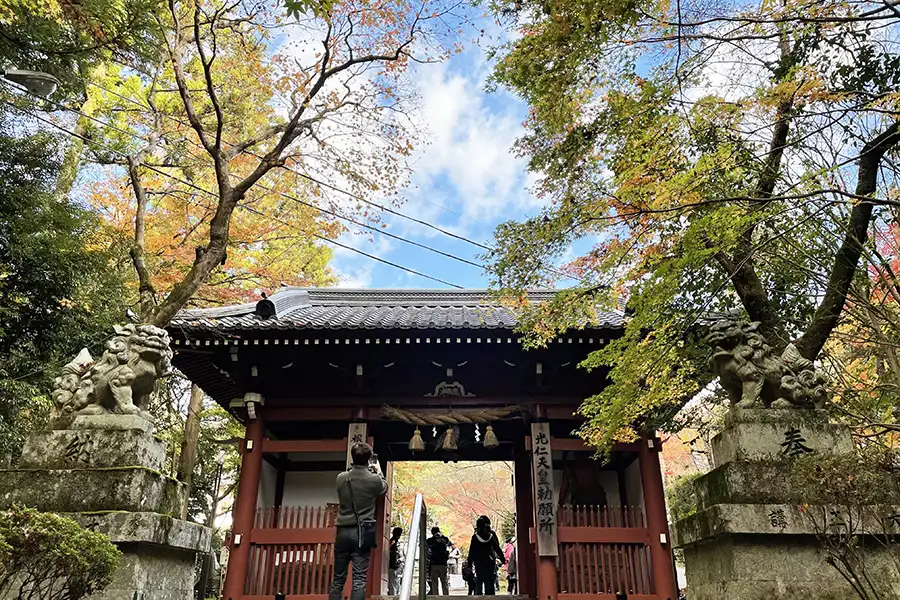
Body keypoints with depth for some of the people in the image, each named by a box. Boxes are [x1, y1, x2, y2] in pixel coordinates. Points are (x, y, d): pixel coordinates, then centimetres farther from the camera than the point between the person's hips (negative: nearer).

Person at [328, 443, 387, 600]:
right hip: (362, 532, -3)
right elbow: (384, 488, 16)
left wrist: (370, 471, 27)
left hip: (343, 531, 3)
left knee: (338, 578, 10)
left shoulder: (341, 478, 0)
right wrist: (378, 471, 30)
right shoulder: (374, 479, -7)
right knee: (359, 579, -2)